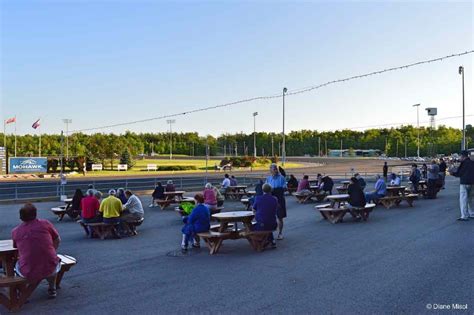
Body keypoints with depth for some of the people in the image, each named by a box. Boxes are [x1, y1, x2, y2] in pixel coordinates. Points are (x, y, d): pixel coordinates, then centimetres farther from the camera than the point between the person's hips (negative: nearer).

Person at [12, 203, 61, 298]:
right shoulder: (45, 224, -2)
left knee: (17, 264, 33)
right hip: (50, 270, 0)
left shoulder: (15, 231, 0)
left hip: (28, 273, 0)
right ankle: (52, 289, 39)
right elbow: (58, 240, 11)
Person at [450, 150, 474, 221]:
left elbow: (459, 173, -8)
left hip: (464, 183, -8)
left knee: (463, 200, -6)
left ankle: (464, 216, -9)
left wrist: (453, 173, 9)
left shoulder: (464, 163, -11)